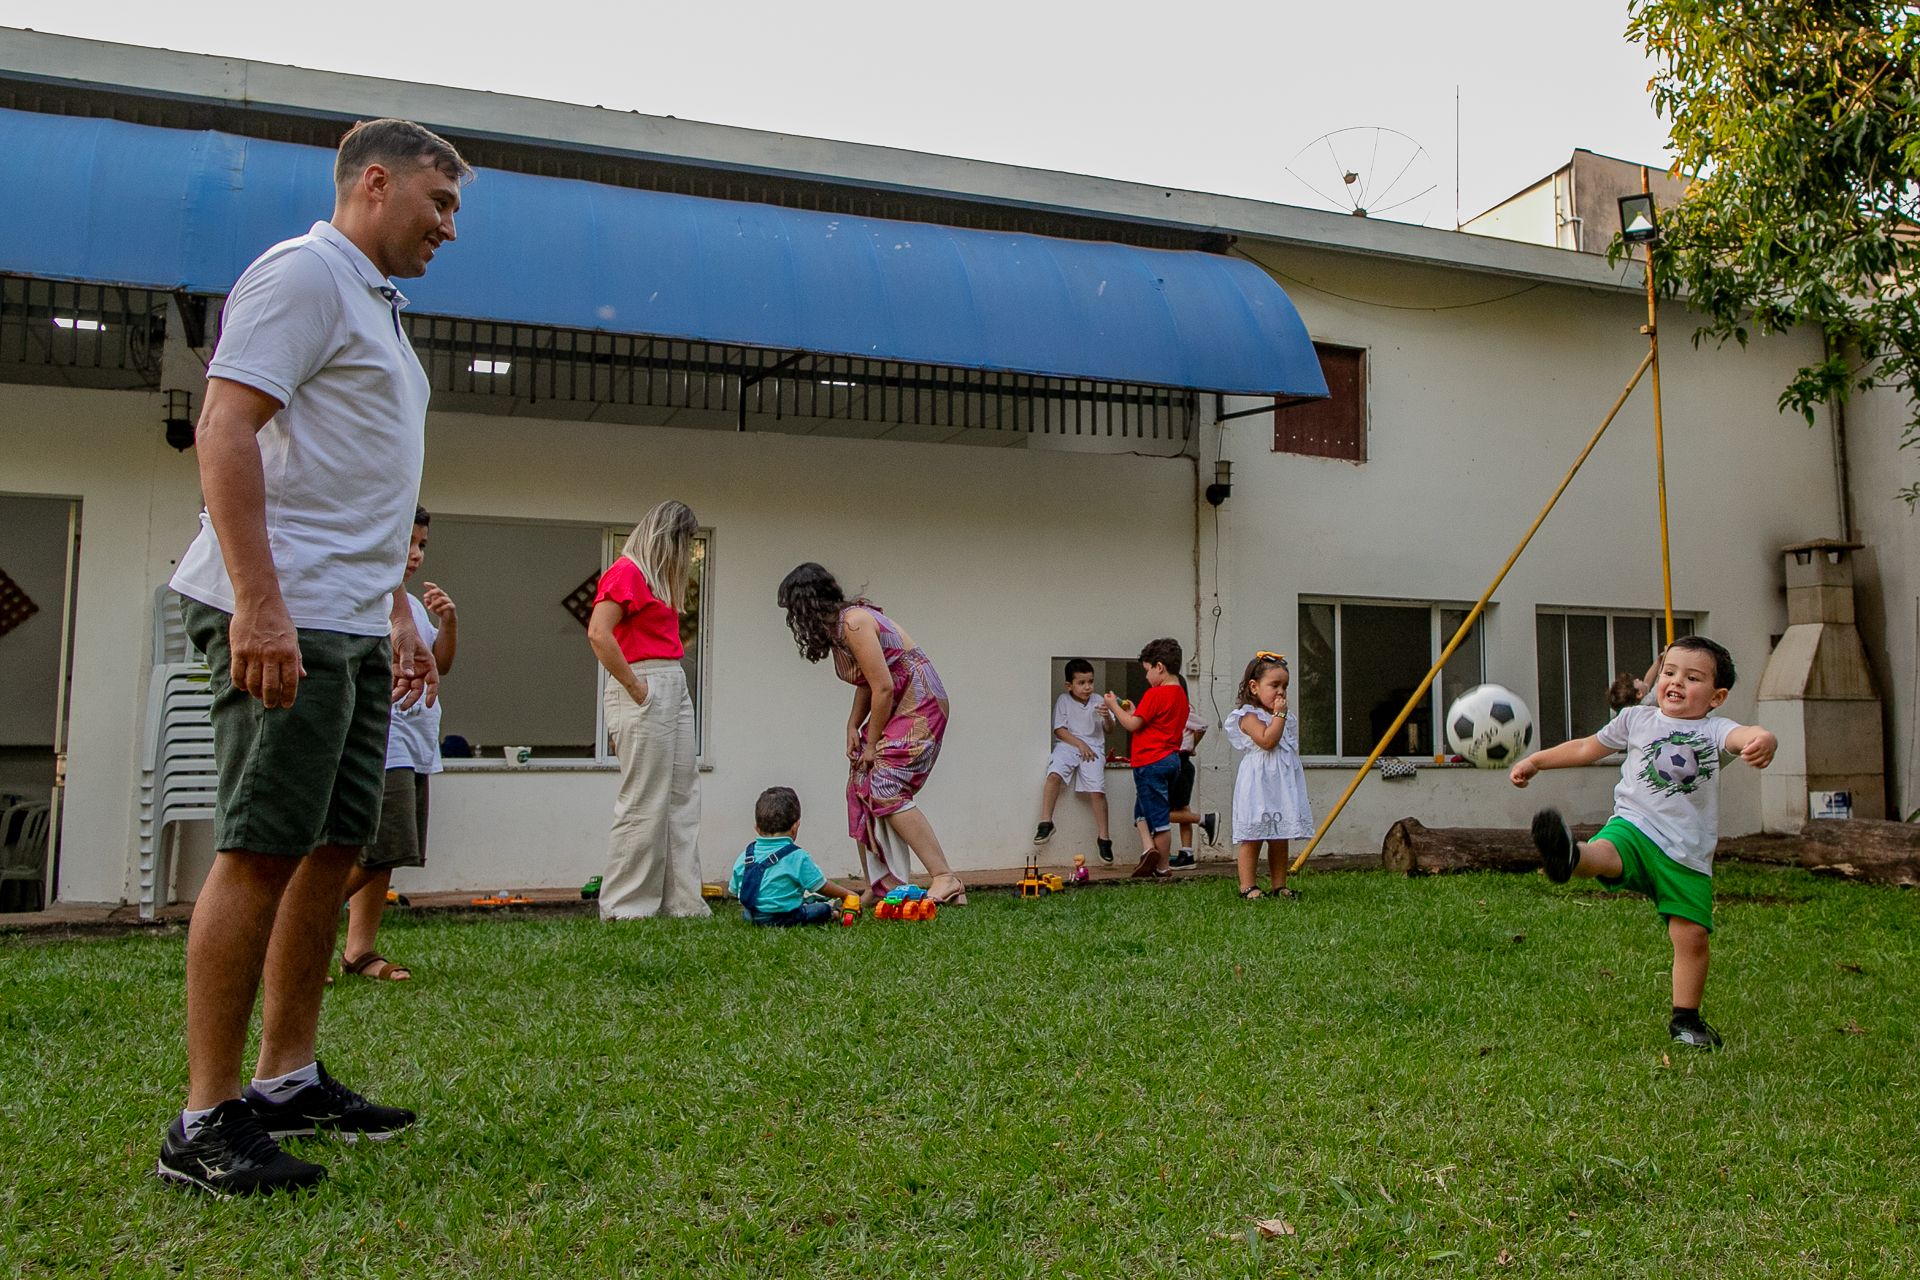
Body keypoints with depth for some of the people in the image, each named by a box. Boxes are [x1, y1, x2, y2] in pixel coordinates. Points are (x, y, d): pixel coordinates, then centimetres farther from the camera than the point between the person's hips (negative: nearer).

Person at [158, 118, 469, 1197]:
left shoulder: (377, 304, 24)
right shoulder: (305, 272, -5)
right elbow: (226, 430, -16)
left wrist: (398, 611, 24)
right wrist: (260, 604, -24)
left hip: (350, 625, 10)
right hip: (281, 618, -10)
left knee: (336, 845, 10)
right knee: (262, 850, -9)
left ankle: (290, 1079, 19)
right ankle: (206, 1119, 0)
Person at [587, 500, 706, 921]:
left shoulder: (657, 578, 20)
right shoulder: (626, 571, -9)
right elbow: (598, 633, -20)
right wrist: (635, 687, -15)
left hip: (675, 687, 10)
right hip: (645, 691, -9)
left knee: (682, 798, 9)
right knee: (644, 801, -6)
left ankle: (681, 901, 14)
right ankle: (623, 907, 4)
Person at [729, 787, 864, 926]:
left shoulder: (745, 856, -1)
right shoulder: (798, 857, -15)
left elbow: (733, 890, 7)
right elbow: (822, 886, -6)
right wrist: (847, 893, 11)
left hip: (753, 918, 5)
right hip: (785, 918, -5)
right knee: (823, 908, 14)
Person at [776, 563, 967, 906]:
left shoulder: (853, 622, -20)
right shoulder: (836, 625, 10)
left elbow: (884, 688, -22)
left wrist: (872, 744, -14)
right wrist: (853, 727, 0)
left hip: (918, 702, -10)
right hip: (893, 708, 10)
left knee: (885, 788, -20)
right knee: (861, 787, 6)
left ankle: (946, 879, -20)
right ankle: (883, 885, 9)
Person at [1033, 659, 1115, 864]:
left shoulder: (1097, 702, 9)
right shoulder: (1064, 700, 3)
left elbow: (1109, 730, 8)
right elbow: (1059, 729, -1)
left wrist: (1106, 718, -14)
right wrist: (1079, 744, -11)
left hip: (1093, 748, 1)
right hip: (1068, 744, -1)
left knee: (1097, 790, -16)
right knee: (1054, 774, -29)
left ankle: (1102, 838, -5)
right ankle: (1046, 823, -22)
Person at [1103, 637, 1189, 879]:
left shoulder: (1155, 694, -16)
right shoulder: (1180, 694, 12)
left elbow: (1132, 725, -15)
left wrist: (1114, 706, -3)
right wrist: (1133, 711, 16)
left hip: (1151, 762, -8)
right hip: (1171, 758, 9)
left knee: (1158, 816, -5)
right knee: (1143, 809, 16)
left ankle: (1161, 867, -3)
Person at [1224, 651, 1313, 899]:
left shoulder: (1287, 718, 17)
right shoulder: (1249, 716, -9)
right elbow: (1267, 740, -22)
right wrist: (1279, 714, -16)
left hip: (1284, 784, 8)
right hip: (1258, 785, -8)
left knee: (1280, 837, 11)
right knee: (1253, 837, -4)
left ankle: (1279, 885, 17)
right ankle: (1247, 886, 0)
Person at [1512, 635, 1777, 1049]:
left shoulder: (1715, 730, 5)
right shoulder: (1636, 720, 13)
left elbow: (1743, 734, -19)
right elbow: (1588, 748, 27)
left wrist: (1763, 740, -44)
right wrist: (1535, 761, 28)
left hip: (1689, 854, 0)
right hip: (1634, 828, 0)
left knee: (1692, 936, -1)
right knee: (1602, 853, -34)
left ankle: (1685, 1017, 16)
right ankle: (1568, 857, -69)